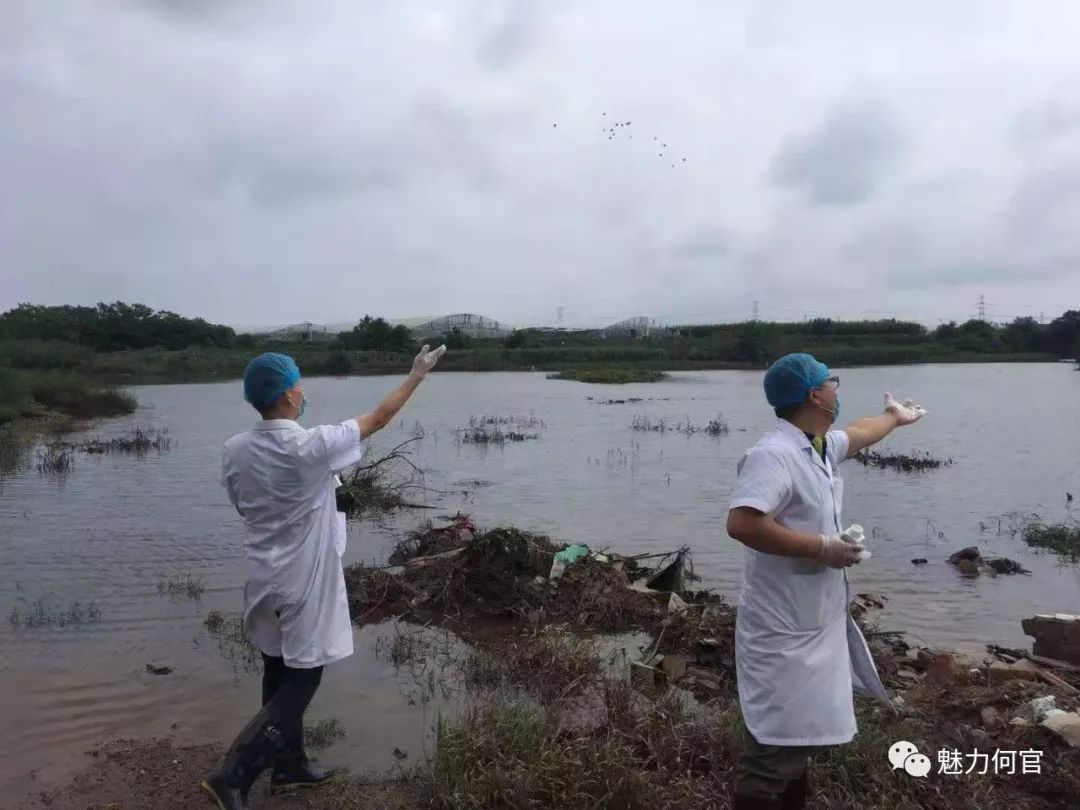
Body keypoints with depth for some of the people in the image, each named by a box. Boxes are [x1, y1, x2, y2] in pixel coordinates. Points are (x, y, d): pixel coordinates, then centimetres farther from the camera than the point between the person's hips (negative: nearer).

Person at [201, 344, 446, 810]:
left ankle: (288, 763, 33)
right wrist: (417, 375, 3)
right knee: (301, 680, 4)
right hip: (303, 583, -7)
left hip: (263, 579, 7)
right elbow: (380, 417, -9)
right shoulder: (312, 447, -21)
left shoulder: (235, 451, -5)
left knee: (280, 675, 19)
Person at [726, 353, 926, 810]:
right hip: (783, 631, -10)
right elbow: (741, 523, -34)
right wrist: (821, 547, -25)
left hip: (815, 625, 10)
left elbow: (858, 435, 33)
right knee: (775, 748, -6)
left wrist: (895, 417, 52)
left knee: (798, 738, 22)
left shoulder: (822, 446, 9)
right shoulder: (774, 453, -22)